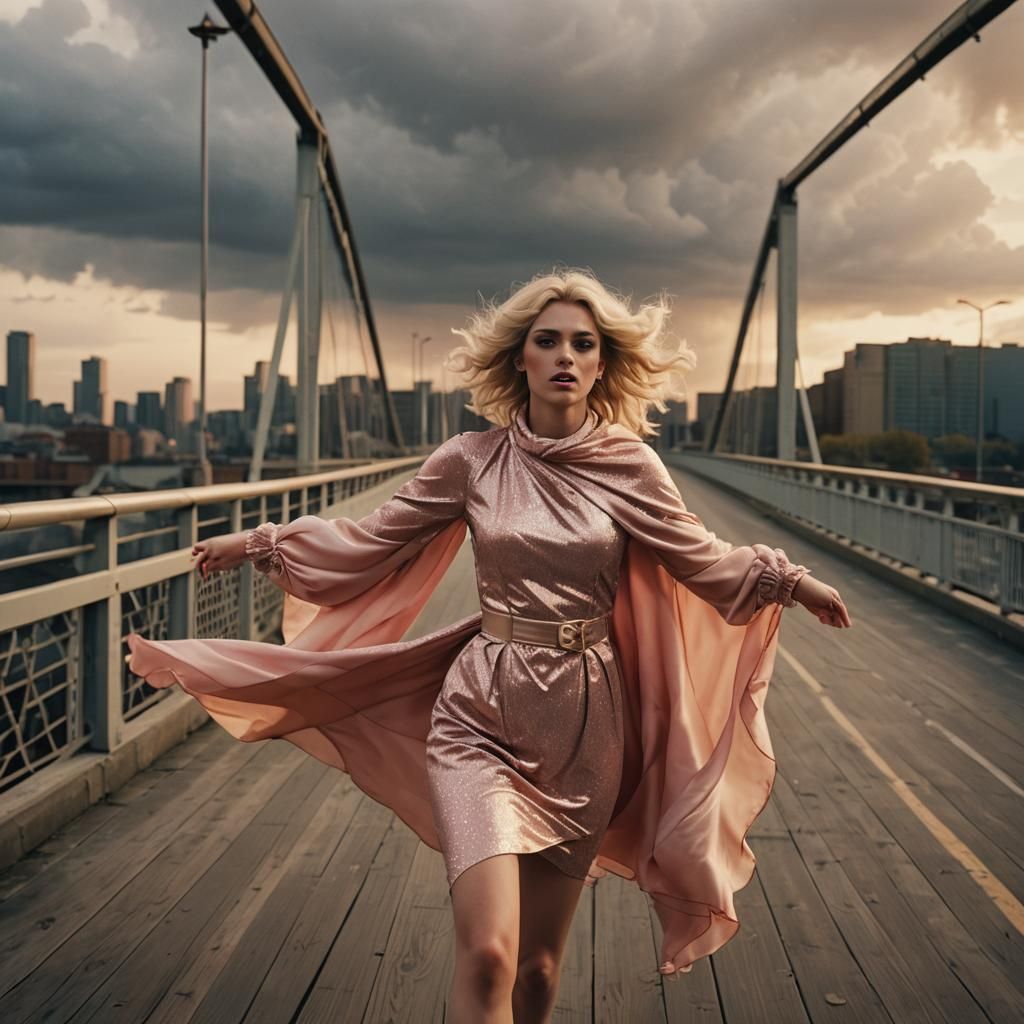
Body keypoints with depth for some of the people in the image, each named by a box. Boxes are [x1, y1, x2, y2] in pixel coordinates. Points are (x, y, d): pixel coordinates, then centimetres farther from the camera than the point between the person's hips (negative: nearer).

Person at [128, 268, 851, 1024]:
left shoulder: (629, 466, -1)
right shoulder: (471, 461, -1)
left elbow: (703, 561, 10)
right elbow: (372, 540, 7)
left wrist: (788, 580, 3)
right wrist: (260, 544, 8)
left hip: (584, 724, 1)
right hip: (482, 717, -1)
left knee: (540, 963, 12)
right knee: (487, 952, -17)